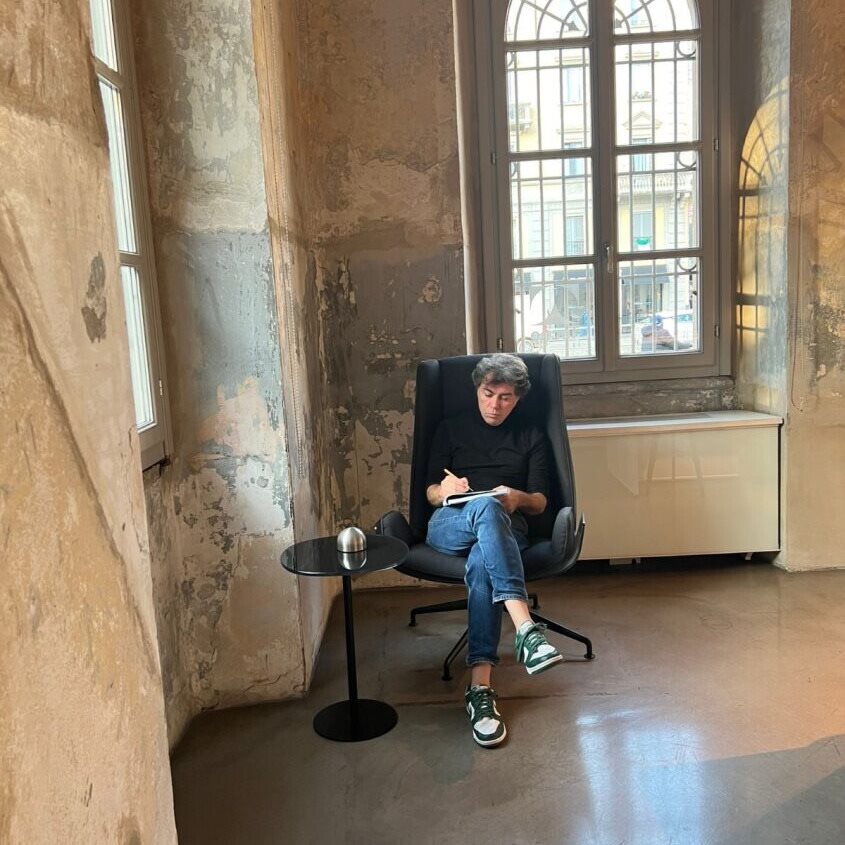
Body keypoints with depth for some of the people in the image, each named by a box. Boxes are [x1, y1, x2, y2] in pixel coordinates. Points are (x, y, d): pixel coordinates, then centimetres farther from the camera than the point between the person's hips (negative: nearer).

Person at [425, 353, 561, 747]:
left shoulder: (530, 437, 23)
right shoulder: (451, 429, 23)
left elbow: (540, 503, 15)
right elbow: (430, 491, 15)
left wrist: (518, 498, -11)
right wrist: (444, 489, -11)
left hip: (506, 529, 1)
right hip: (449, 526, 0)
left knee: (481, 564, -39)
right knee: (487, 508, -39)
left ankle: (480, 688, -47)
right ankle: (526, 628, -53)